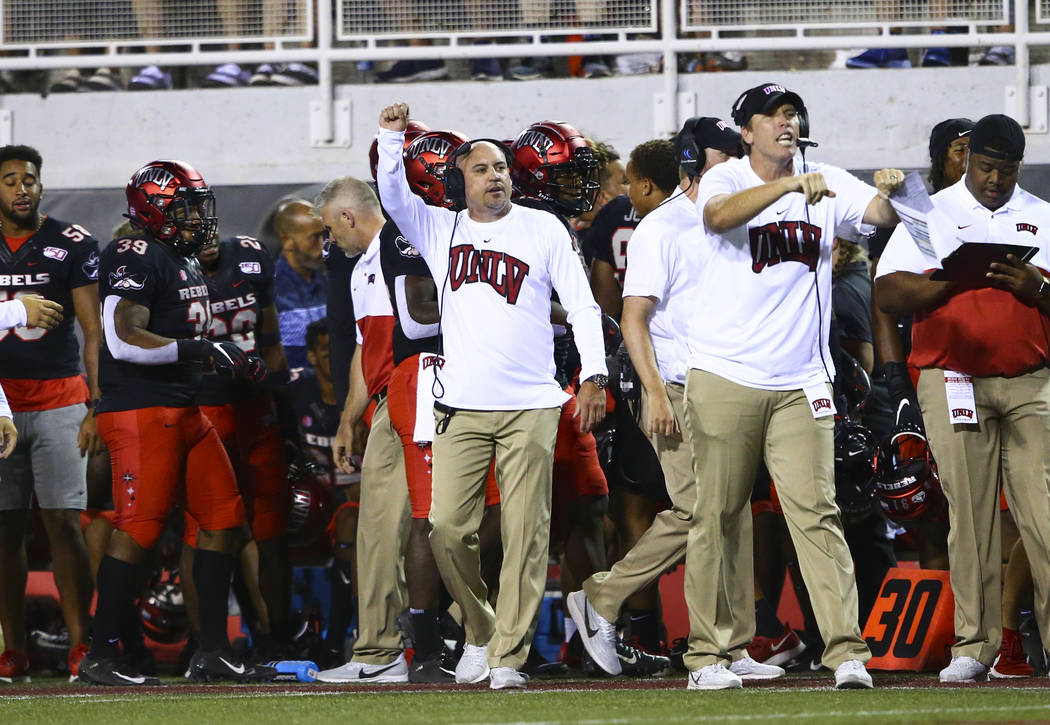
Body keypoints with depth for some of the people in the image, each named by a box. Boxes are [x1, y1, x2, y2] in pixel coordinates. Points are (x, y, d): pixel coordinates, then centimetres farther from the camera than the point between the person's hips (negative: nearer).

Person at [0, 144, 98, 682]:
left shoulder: (72, 245, 1)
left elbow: (94, 331, 0)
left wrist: (97, 406, -7)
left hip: (58, 400, -2)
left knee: (64, 523, -7)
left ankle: (80, 645, -5)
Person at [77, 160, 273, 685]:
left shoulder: (184, 262, 20)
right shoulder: (136, 258, -12)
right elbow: (124, 339, -22)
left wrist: (233, 363, 17)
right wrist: (202, 350, -24)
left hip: (184, 414, 10)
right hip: (139, 411, -10)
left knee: (223, 519, 8)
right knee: (139, 527, -11)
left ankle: (213, 650, 12)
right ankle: (100, 656, -5)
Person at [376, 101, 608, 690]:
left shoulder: (543, 229, 8)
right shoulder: (440, 229, 13)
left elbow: (582, 305, 5)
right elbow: (393, 194, 1)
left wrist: (594, 376, -4)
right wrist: (392, 138, -11)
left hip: (530, 408, -1)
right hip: (461, 408, 1)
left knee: (525, 532, -5)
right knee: (449, 529, -6)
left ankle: (509, 655, -1)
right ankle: (480, 631, 16)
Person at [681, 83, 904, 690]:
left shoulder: (828, 184, 7)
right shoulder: (725, 180, -3)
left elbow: (880, 214, -8)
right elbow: (717, 214, -26)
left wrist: (891, 193, -31)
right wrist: (789, 185, -38)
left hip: (801, 383, 2)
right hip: (726, 378, -2)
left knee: (816, 512, -5)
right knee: (717, 515, 3)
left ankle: (847, 651, -9)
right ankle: (711, 654, 10)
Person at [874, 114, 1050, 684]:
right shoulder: (930, 214, 9)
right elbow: (888, 294, -1)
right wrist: (955, 279, -15)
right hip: (953, 380, -1)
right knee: (969, 513, -2)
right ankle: (974, 646, 1)